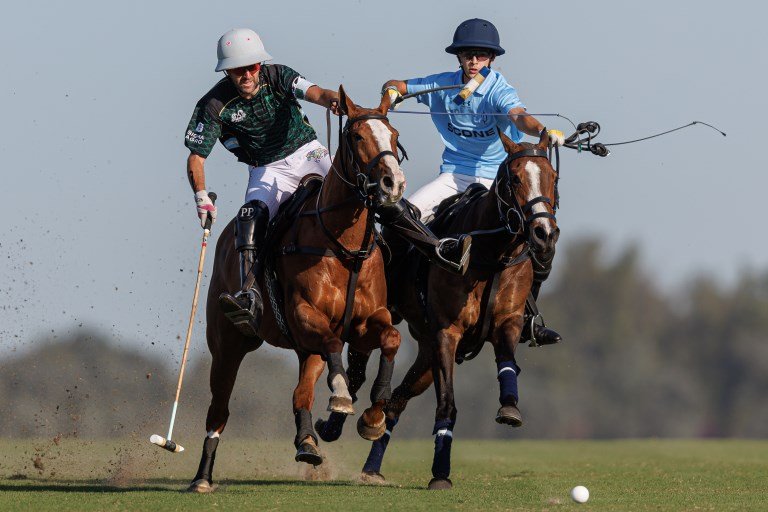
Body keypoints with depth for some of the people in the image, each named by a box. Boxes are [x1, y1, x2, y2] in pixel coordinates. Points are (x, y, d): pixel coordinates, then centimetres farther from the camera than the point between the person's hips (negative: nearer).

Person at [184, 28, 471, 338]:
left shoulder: (276, 77, -12)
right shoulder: (214, 106, -12)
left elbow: (314, 92, -29)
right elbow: (196, 157, -9)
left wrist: (334, 100, -53)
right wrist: (201, 196, -26)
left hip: (307, 153, 1)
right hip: (268, 171, -1)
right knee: (250, 216, -31)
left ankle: (433, 245, -15)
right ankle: (250, 295, -43)